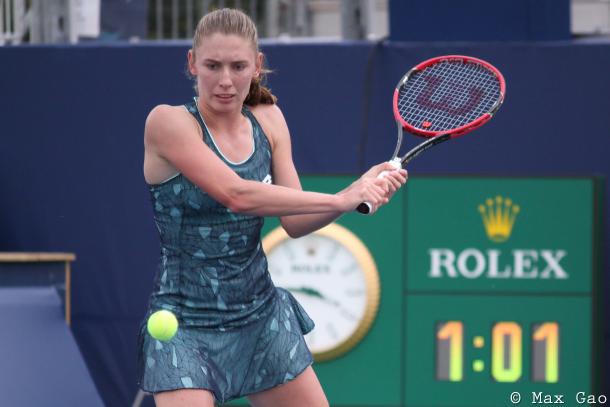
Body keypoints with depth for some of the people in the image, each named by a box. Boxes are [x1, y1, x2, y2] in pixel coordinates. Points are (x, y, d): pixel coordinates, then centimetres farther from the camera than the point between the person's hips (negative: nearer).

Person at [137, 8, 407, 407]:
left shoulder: (269, 120, 4)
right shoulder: (167, 122, -15)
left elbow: (295, 222, 3)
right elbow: (236, 194, -27)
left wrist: (361, 190, -14)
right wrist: (339, 200, -26)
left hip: (261, 314, 6)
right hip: (187, 326, -6)